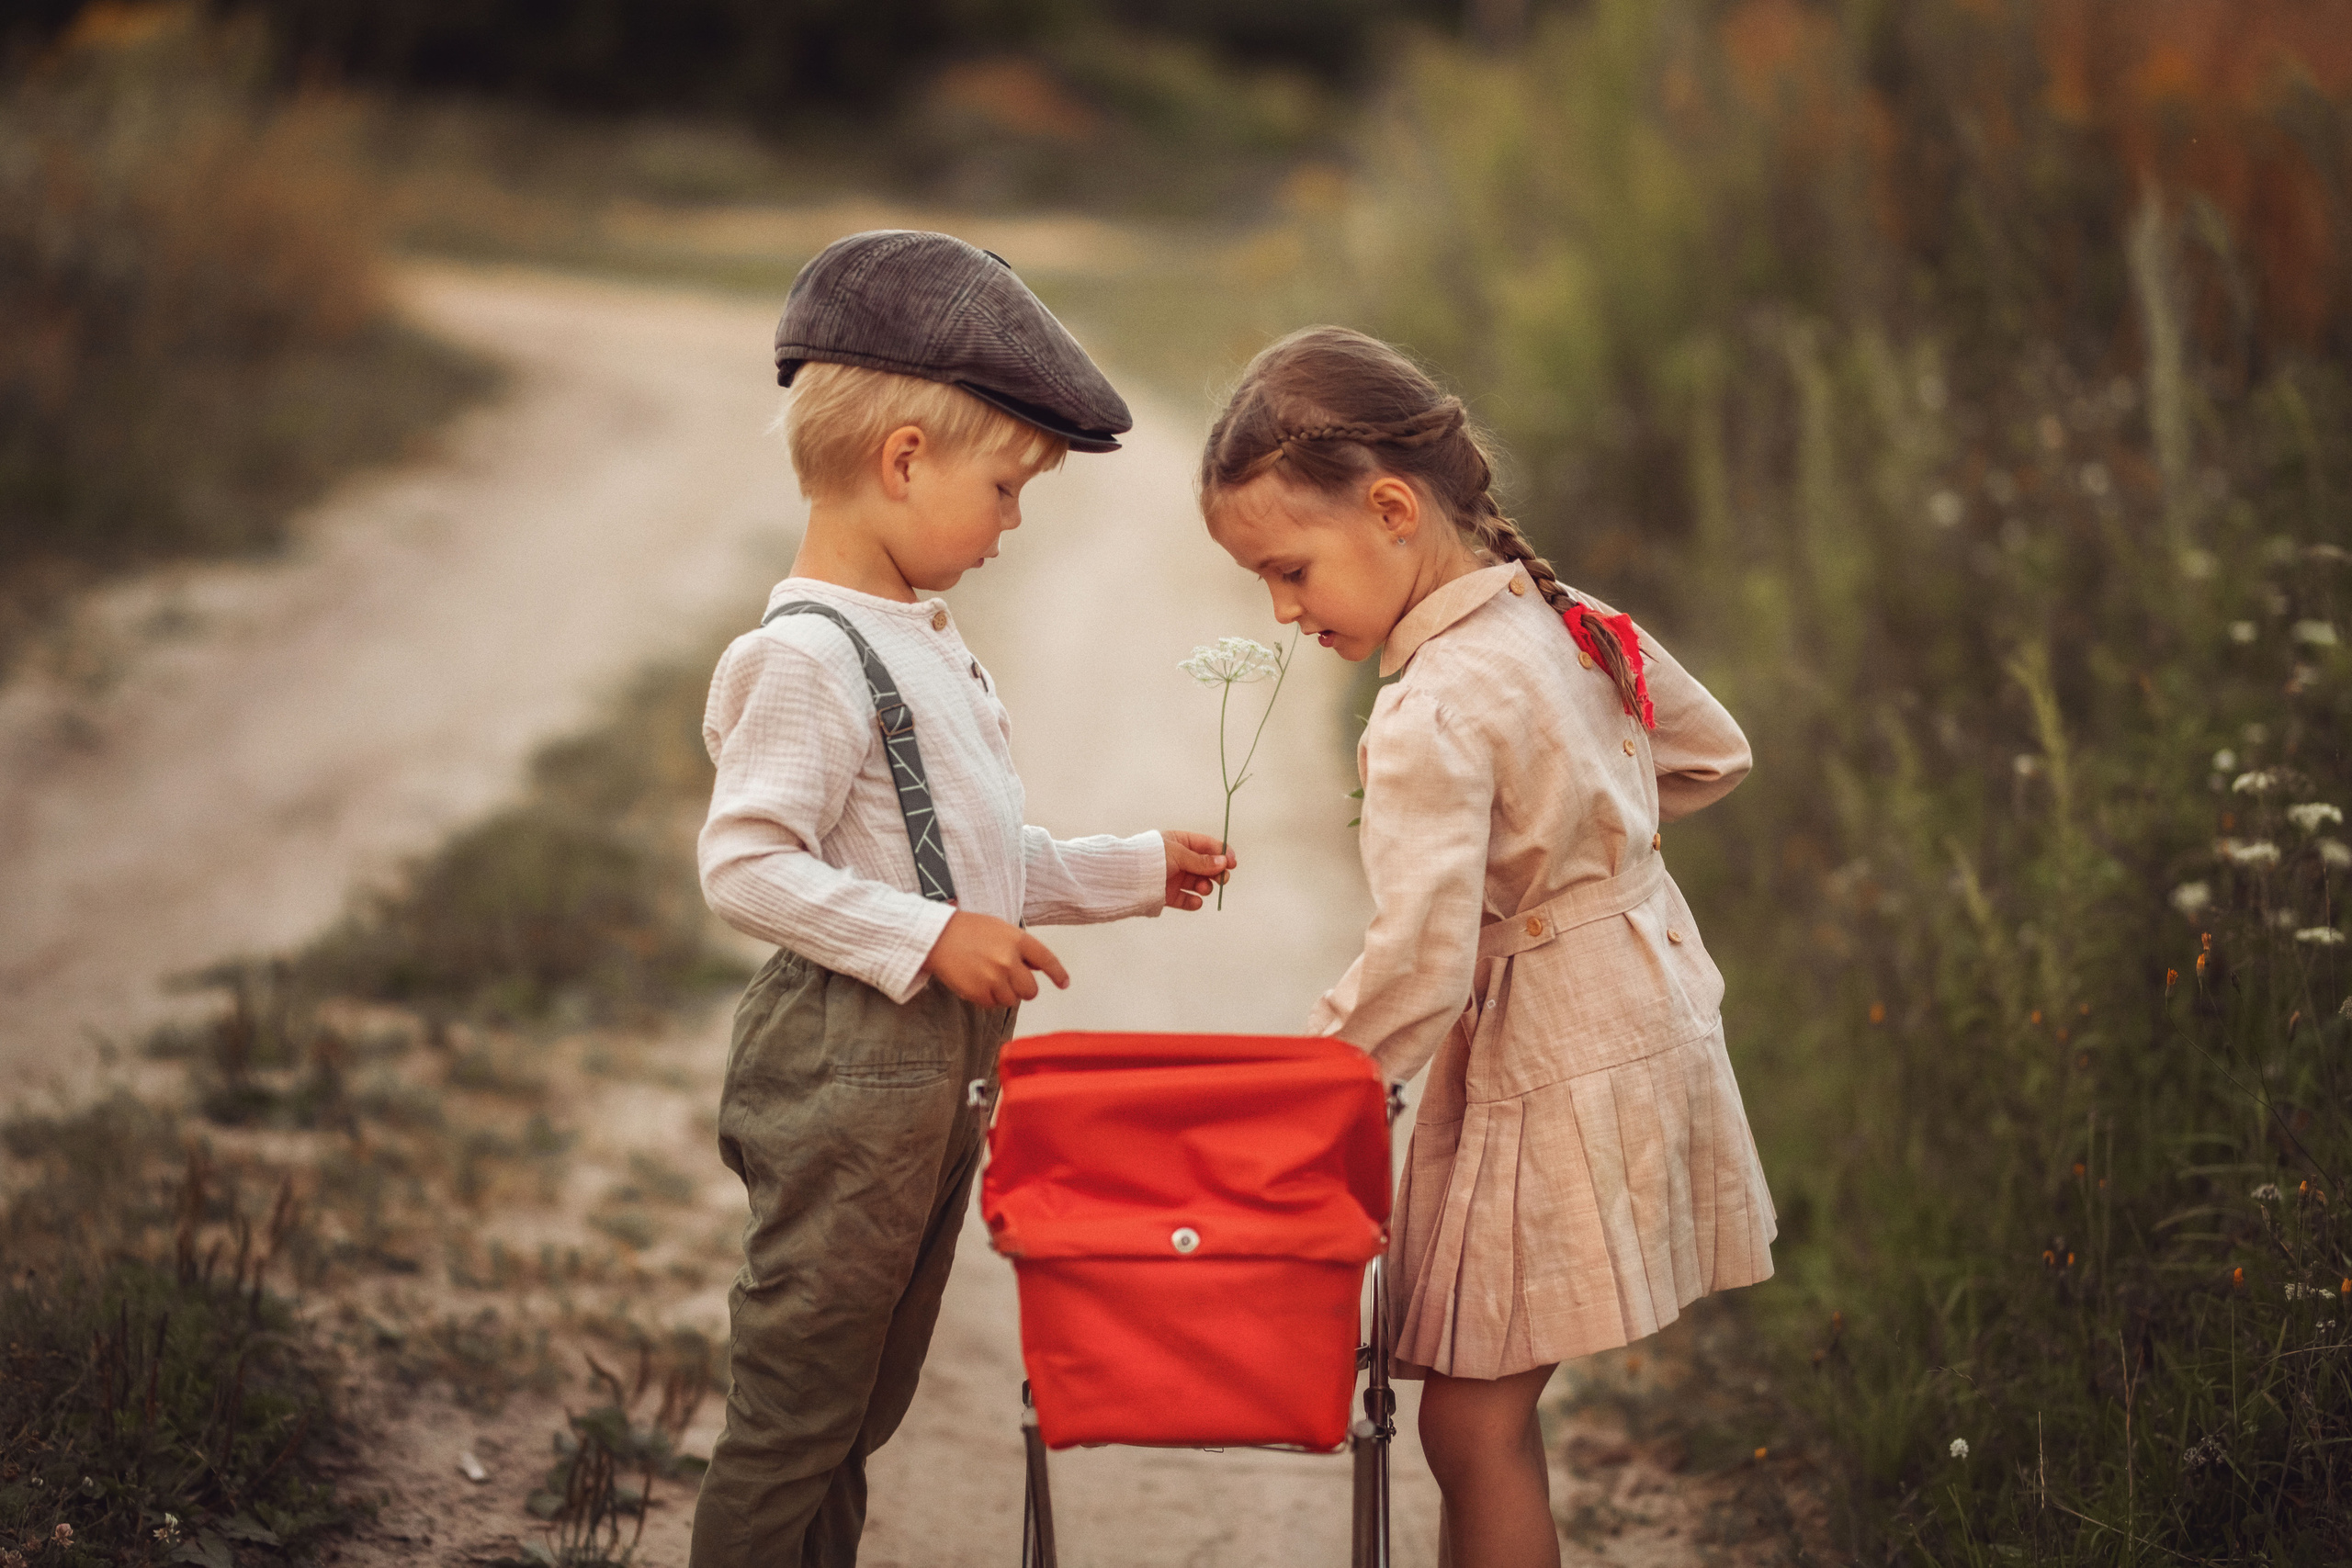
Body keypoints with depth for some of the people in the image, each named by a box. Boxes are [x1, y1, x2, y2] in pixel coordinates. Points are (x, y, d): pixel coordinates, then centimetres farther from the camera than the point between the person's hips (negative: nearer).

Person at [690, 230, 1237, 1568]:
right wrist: (929, 938, -25)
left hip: (943, 1062, 10)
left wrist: (1135, 871, 22)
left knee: (866, 1406, 17)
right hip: (847, 1064, -10)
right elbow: (745, 866, -23)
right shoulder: (808, 656, -16)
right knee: (797, 1408, -3)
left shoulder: (922, 642, 15)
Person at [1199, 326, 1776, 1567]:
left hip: (1554, 1069, -9)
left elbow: (1418, 970, -27)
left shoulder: (1435, 715, -22)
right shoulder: (1564, 617, 4)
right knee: (1483, 1409, 13)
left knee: (1475, 1420, -3)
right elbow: (1712, 753, 20)